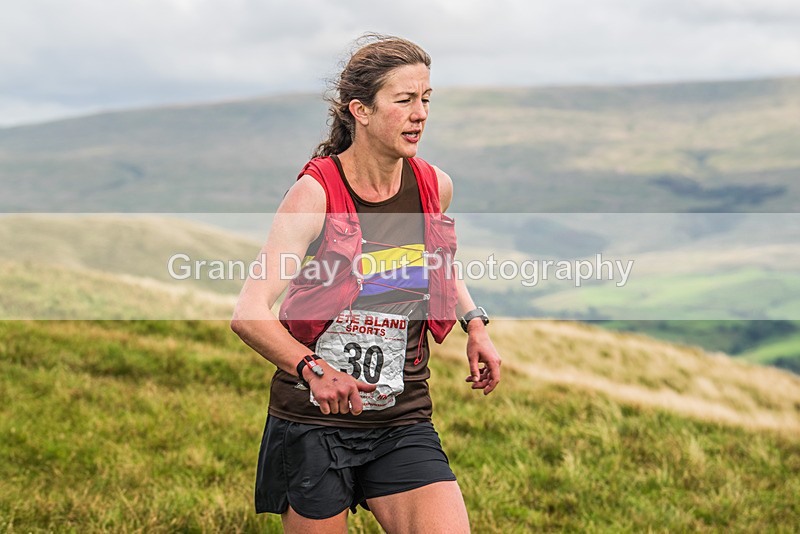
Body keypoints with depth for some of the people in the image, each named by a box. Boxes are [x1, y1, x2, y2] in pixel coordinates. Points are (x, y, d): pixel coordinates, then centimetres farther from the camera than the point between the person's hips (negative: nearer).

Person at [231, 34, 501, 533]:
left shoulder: (437, 187, 1)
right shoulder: (316, 193, -13)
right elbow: (250, 314, -22)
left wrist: (475, 324, 12)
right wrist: (313, 371, -37)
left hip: (402, 426, 3)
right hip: (311, 423, -3)